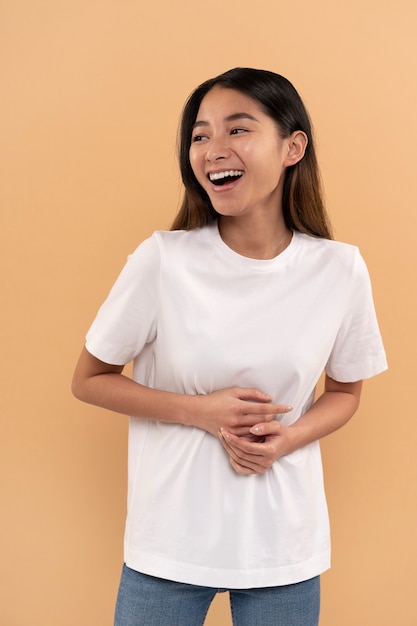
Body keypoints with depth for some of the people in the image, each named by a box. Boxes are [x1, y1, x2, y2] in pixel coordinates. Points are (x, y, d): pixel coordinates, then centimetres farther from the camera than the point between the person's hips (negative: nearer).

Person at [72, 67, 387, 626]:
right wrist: (200, 410, -15)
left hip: (285, 545, 2)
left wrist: (288, 437, -12)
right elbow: (89, 380, -2)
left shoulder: (341, 270, -8)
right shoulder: (163, 260, -13)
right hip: (169, 542, -1)